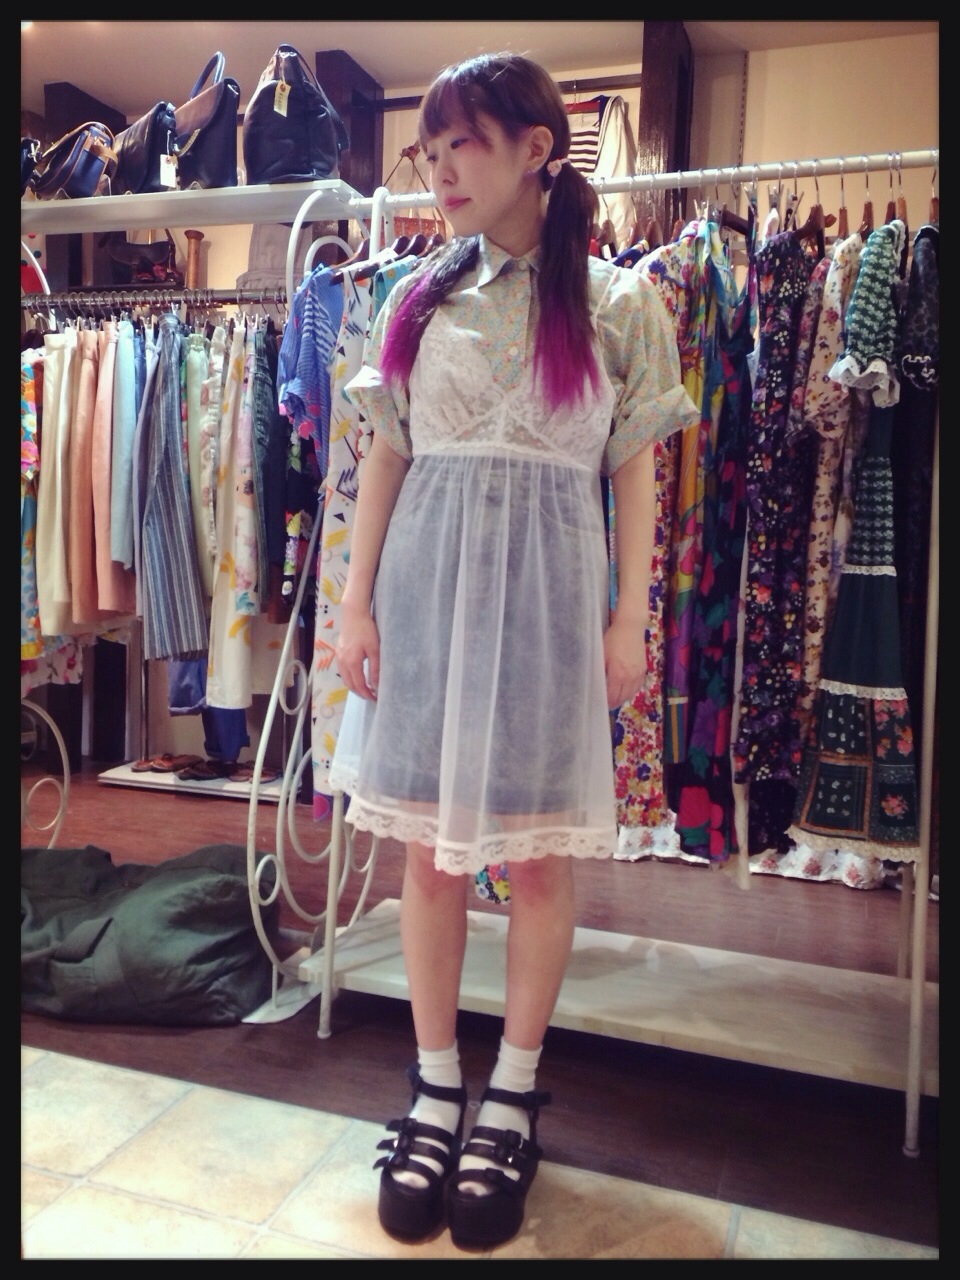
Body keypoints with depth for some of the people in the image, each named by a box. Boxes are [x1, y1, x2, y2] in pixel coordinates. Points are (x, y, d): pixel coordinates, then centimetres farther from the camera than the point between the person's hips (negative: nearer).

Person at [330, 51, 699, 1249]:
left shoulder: (617, 303, 3)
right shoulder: (417, 297, 9)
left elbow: (634, 475, 2)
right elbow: (386, 459, 8)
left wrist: (630, 618, -5)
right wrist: (357, 600, 2)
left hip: (549, 589, -2)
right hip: (427, 582, 3)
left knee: (537, 857, 5)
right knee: (431, 849, 7)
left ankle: (512, 1094, 25)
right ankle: (435, 1089, 25)